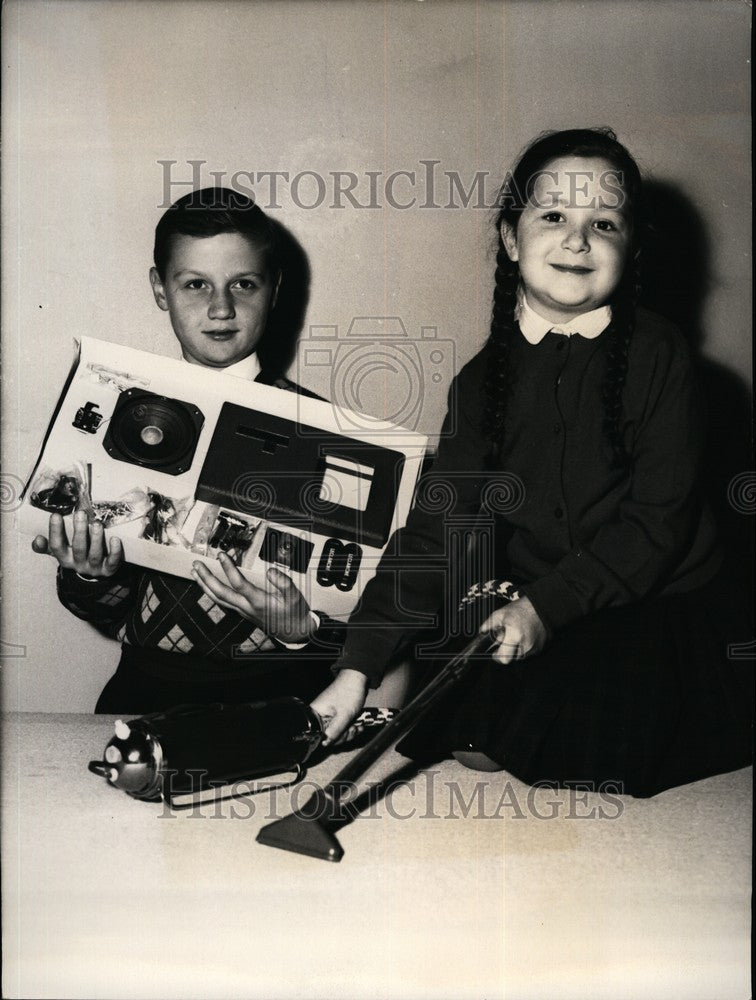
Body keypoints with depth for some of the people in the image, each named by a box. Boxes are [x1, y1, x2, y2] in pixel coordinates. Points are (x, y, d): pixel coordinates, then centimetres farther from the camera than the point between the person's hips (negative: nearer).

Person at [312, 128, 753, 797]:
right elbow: (436, 527, -3)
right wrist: (358, 667, -12)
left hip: (662, 607, -2)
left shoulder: (657, 355, -6)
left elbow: (658, 522, -12)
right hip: (525, 611, 3)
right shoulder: (484, 379, 3)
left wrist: (548, 606, -23)